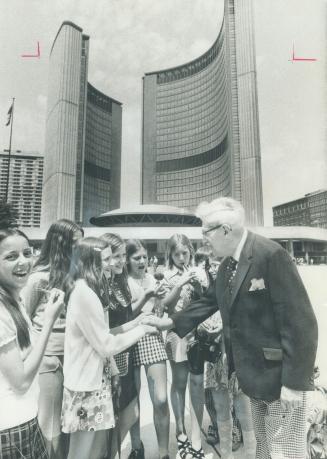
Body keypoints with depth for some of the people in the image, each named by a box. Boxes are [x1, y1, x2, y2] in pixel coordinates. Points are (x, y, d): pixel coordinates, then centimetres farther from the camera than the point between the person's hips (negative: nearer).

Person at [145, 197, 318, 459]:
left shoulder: (271, 255, -22)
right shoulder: (228, 264, 4)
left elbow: (300, 321, -23)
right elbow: (209, 301, 11)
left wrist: (294, 381, -21)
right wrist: (170, 322, 8)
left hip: (280, 375, -8)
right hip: (255, 374, 8)